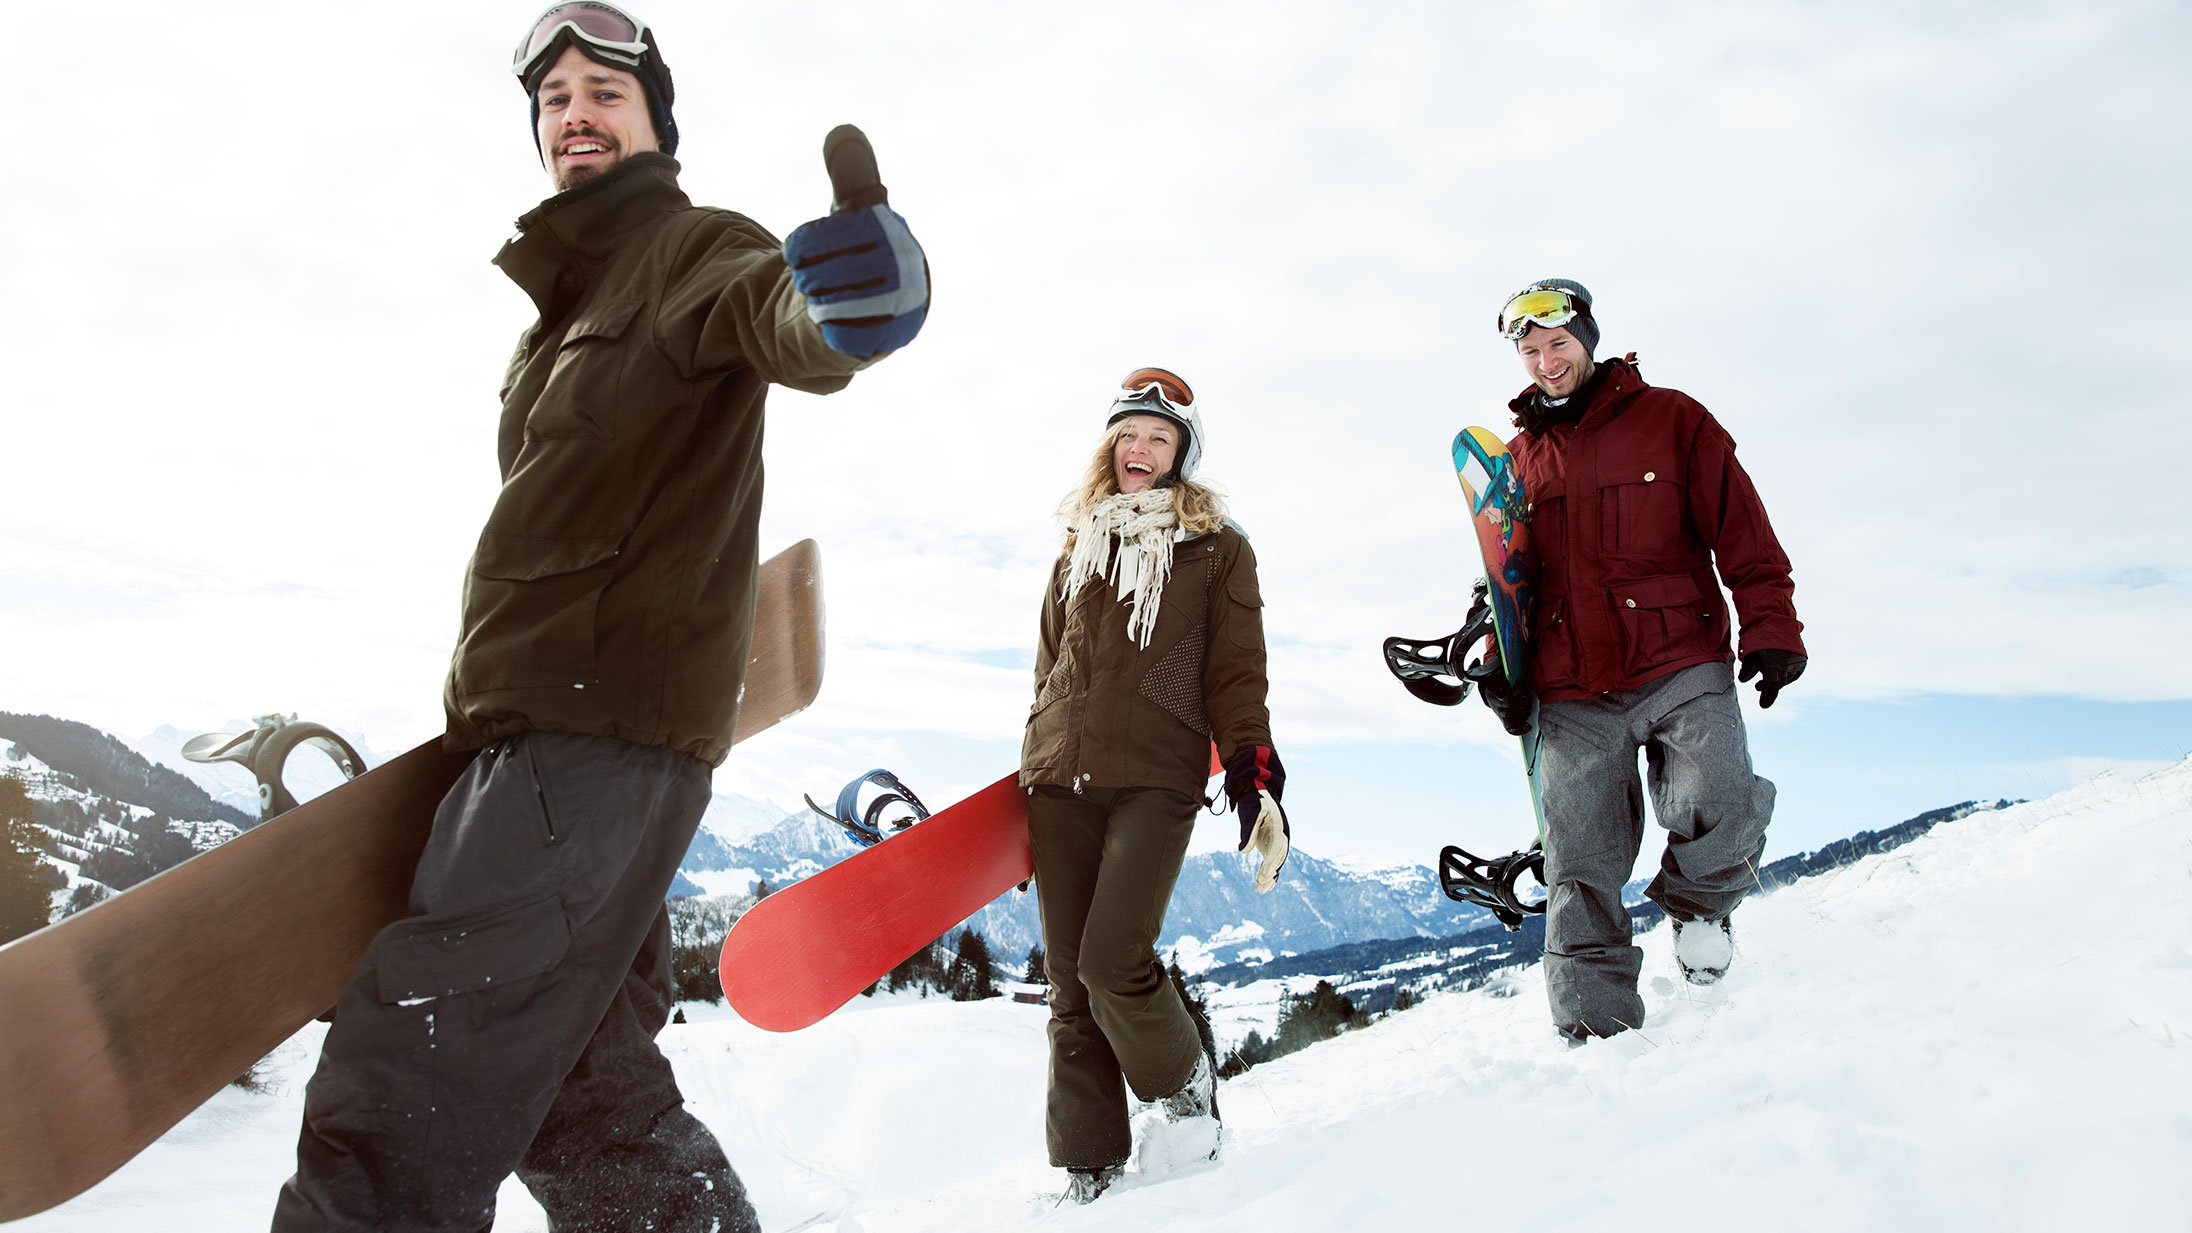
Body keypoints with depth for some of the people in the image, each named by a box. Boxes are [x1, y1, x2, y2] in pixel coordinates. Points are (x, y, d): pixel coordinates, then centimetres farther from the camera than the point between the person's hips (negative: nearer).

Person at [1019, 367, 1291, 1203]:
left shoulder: (1218, 548, 9)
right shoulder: (1080, 547, 20)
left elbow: (1236, 676, 3)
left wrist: (1256, 782, -8)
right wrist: (1030, 782, 20)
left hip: (1157, 779, -4)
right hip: (1062, 780, 4)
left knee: (1114, 961, -16)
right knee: (1068, 981, 2)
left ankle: (1186, 1086, 14)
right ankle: (1087, 1170, 12)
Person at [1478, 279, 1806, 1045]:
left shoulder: (1672, 421, 7)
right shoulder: (1519, 460, 17)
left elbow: (1742, 534, 3)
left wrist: (1771, 629, -6)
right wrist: (1502, 666, 15)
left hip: (1681, 670, -3)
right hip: (1571, 698, 3)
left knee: (1719, 808, -22)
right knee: (1580, 871, -1)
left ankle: (1698, 903, 13)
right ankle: (1594, 1027, 9)